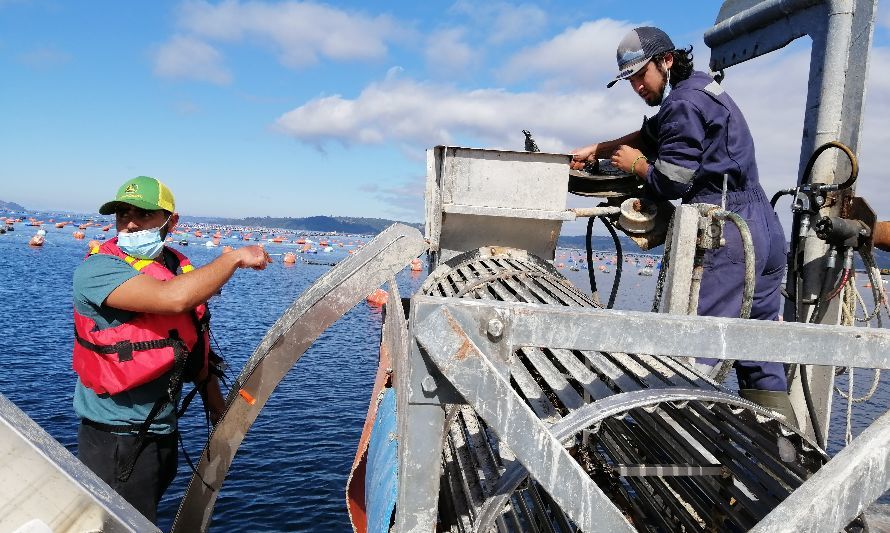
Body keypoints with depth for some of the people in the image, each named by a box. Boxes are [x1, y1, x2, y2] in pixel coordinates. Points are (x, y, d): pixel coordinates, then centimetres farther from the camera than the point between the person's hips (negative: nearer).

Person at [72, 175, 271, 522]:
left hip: (163, 433, 7)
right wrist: (234, 258, -24)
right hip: (115, 443, -7)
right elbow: (173, 298, -36)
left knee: (146, 520, 22)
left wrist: (219, 411, 16)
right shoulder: (96, 270, -18)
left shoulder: (183, 272, 3)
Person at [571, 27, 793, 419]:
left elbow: (672, 181, -12)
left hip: (727, 232, -10)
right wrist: (596, 150, 16)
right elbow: (649, 136, 26)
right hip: (765, 229, 10)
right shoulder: (699, 87, 23)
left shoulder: (685, 103, -9)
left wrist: (635, 164, 6)